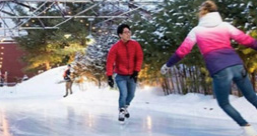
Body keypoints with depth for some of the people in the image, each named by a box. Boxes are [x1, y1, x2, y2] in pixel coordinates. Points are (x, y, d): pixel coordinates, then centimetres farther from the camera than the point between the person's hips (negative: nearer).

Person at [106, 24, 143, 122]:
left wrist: (136, 72, -8)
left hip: (132, 76, 3)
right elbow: (110, 62, -16)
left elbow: (139, 58, -2)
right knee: (123, 94, -16)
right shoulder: (115, 47, -16)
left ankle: (125, 107, 44)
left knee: (131, 94, 15)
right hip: (121, 76, -3)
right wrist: (109, 77, -22)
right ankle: (121, 112, 7)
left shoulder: (135, 45, -9)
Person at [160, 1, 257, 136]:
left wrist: (168, 65, 22)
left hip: (219, 71, -2)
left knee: (224, 104, 18)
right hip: (237, 66, 2)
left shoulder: (196, 30, 11)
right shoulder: (225, 25, 13)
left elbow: (182, 50, 11)